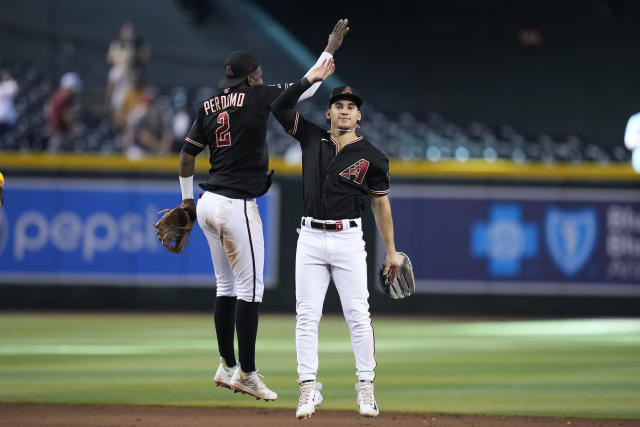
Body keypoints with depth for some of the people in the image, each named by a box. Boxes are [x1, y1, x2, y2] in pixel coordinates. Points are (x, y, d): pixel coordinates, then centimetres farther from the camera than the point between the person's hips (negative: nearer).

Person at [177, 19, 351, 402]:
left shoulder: (209, 107, 9)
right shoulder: (256, 98, -9)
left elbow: (187, 155, 14)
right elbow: (305, 88, -4)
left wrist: (187, 198, 25)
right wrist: (330, 50, 6)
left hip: (209, 205, 8)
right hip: (237, 207, -8)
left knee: (227, 287, 15)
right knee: (250, 288, -3)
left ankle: (227, 368, 19)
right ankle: (246, 374, -4)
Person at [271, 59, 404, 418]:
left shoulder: (372, 157, 1)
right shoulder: (312, 138, 7)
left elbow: (381, 203, 7)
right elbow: (280, 108, 4)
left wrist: (391, 251, 6)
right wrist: (310, 79, -5)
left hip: (349, 239, -2)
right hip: (311, 238, 2)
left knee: (358, 315, -3)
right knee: (307, 316, -2)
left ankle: (366, 389, 2)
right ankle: (308, 389, 0)